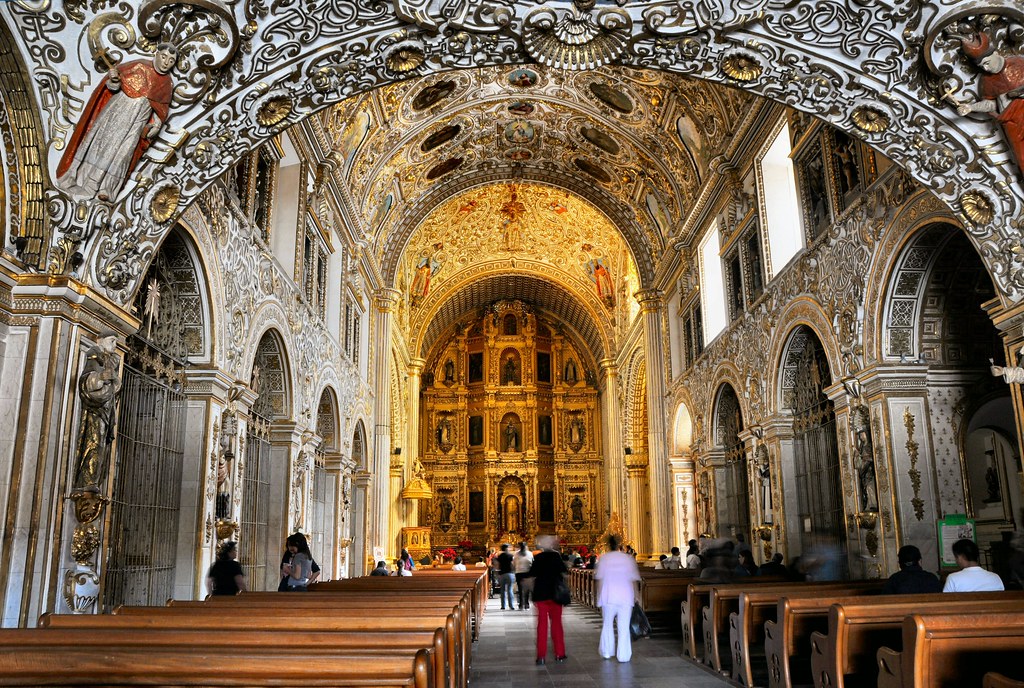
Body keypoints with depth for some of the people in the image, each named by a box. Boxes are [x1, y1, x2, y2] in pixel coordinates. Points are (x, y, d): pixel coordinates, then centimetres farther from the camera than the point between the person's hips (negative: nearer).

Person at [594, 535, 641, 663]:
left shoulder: (603, 558, -1)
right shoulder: (629, 558, 2)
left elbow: (599, 579, -2)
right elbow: (634, 580, 4)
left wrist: (599, 596, 6)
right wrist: (635, 595, 14)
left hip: (608, 596, 0)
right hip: (626, 596, 0)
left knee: (607, 624, 16)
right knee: (624, 627, 3)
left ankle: (607, 652, 23)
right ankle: (623, 655, 3)